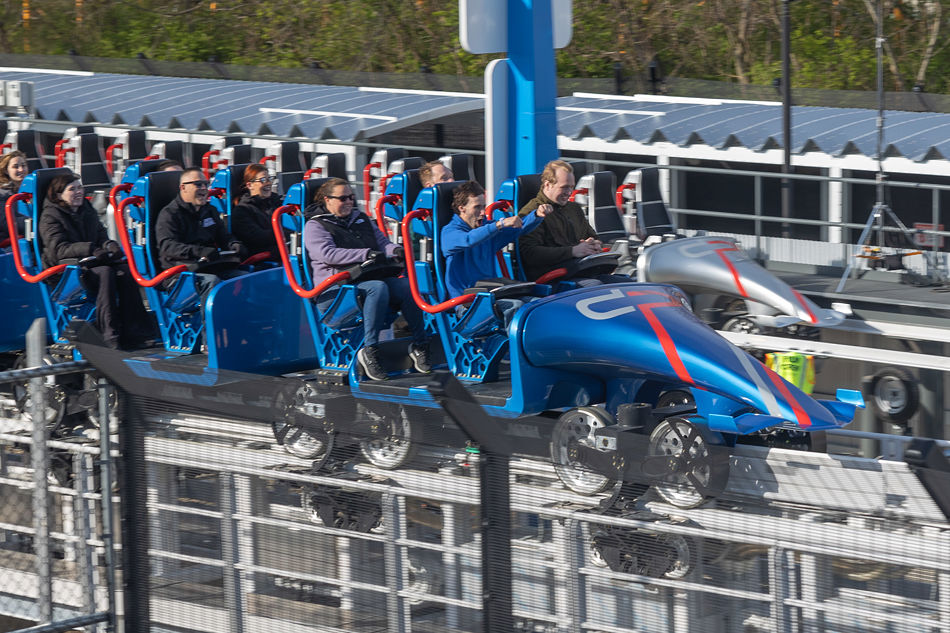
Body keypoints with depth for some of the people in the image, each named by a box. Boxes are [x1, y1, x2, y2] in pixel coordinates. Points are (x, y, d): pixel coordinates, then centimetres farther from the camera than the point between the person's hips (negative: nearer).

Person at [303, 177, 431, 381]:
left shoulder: (361, 219, 25)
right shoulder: (315, 226, 3)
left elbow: (382, 241, 23)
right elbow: (328, 254, -13)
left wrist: (395, 250, -3)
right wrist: (365, 254, -22)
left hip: (369, 278, 6)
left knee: (407, 286, -22)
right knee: (378, 288, -36)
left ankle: (420, 345, -19)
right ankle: (369, 351, -39)